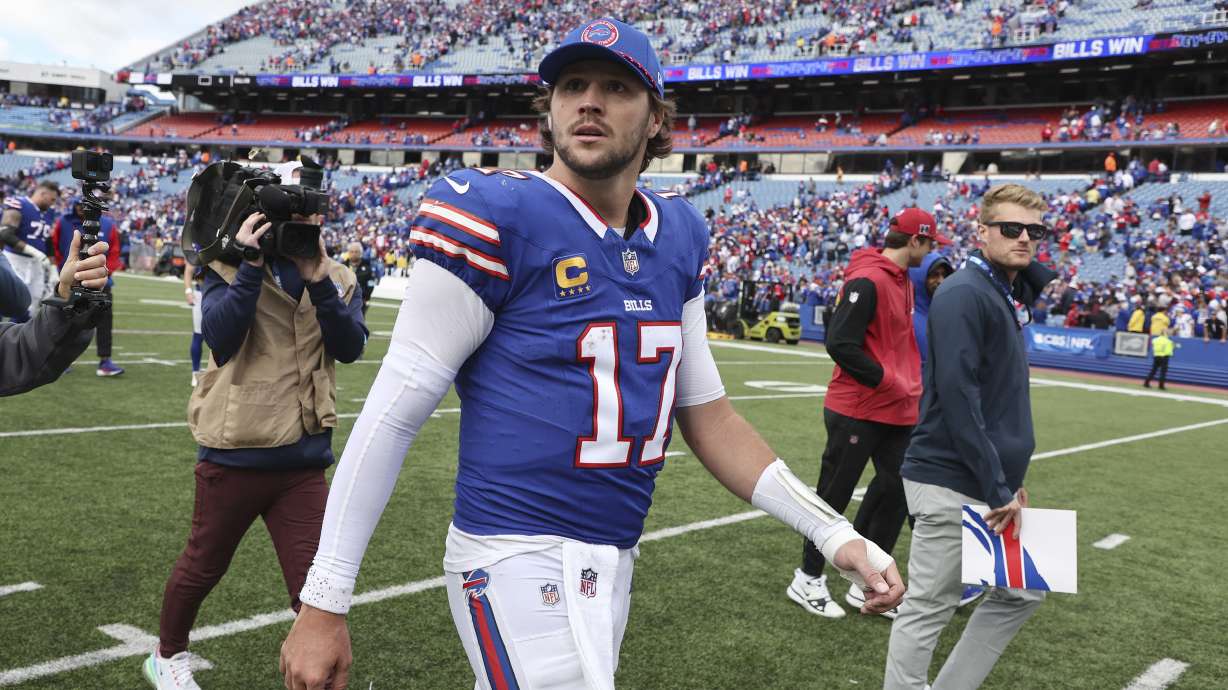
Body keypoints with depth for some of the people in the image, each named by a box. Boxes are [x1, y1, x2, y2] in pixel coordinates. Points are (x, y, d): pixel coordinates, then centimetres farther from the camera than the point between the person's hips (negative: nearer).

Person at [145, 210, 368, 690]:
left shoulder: (335, 278, 2)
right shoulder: (230, 265, -5)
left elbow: (350, 347, -13)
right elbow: (220, 337, -21)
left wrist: (318, 281, -22)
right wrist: (252, 265, -26)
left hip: (303, 458, 2)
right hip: (235, 452, -1)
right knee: (203, 565, 19)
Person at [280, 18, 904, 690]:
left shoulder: (676, 236, 7)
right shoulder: (496, 218, -11)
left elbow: (707, 414, 13)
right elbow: (394, 413, -11)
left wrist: (834, 534, 7)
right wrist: (324, 605, -12)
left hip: (614, 561, 6)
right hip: (520, 559, -6)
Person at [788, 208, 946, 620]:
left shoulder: (904, 281, 14)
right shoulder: (867, 281, -17)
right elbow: (840, 344, -22)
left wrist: (911, 386, 11)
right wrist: (887, 380, -17)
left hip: (897, 411, 9)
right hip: (856, 411, -9)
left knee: (895, 491, 10)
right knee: (834, 495, 1)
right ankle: (808, 580, 16)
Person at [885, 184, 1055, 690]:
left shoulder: (1006, 298, 15)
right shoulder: (963, 294, -14)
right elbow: (957, 396, -22)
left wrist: (1011, 478, 12)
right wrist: (997, 489, -20)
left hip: (991, 485, 10)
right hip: (953, 484, -10)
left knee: (1023, 591, 17)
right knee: (928, 608, -1)